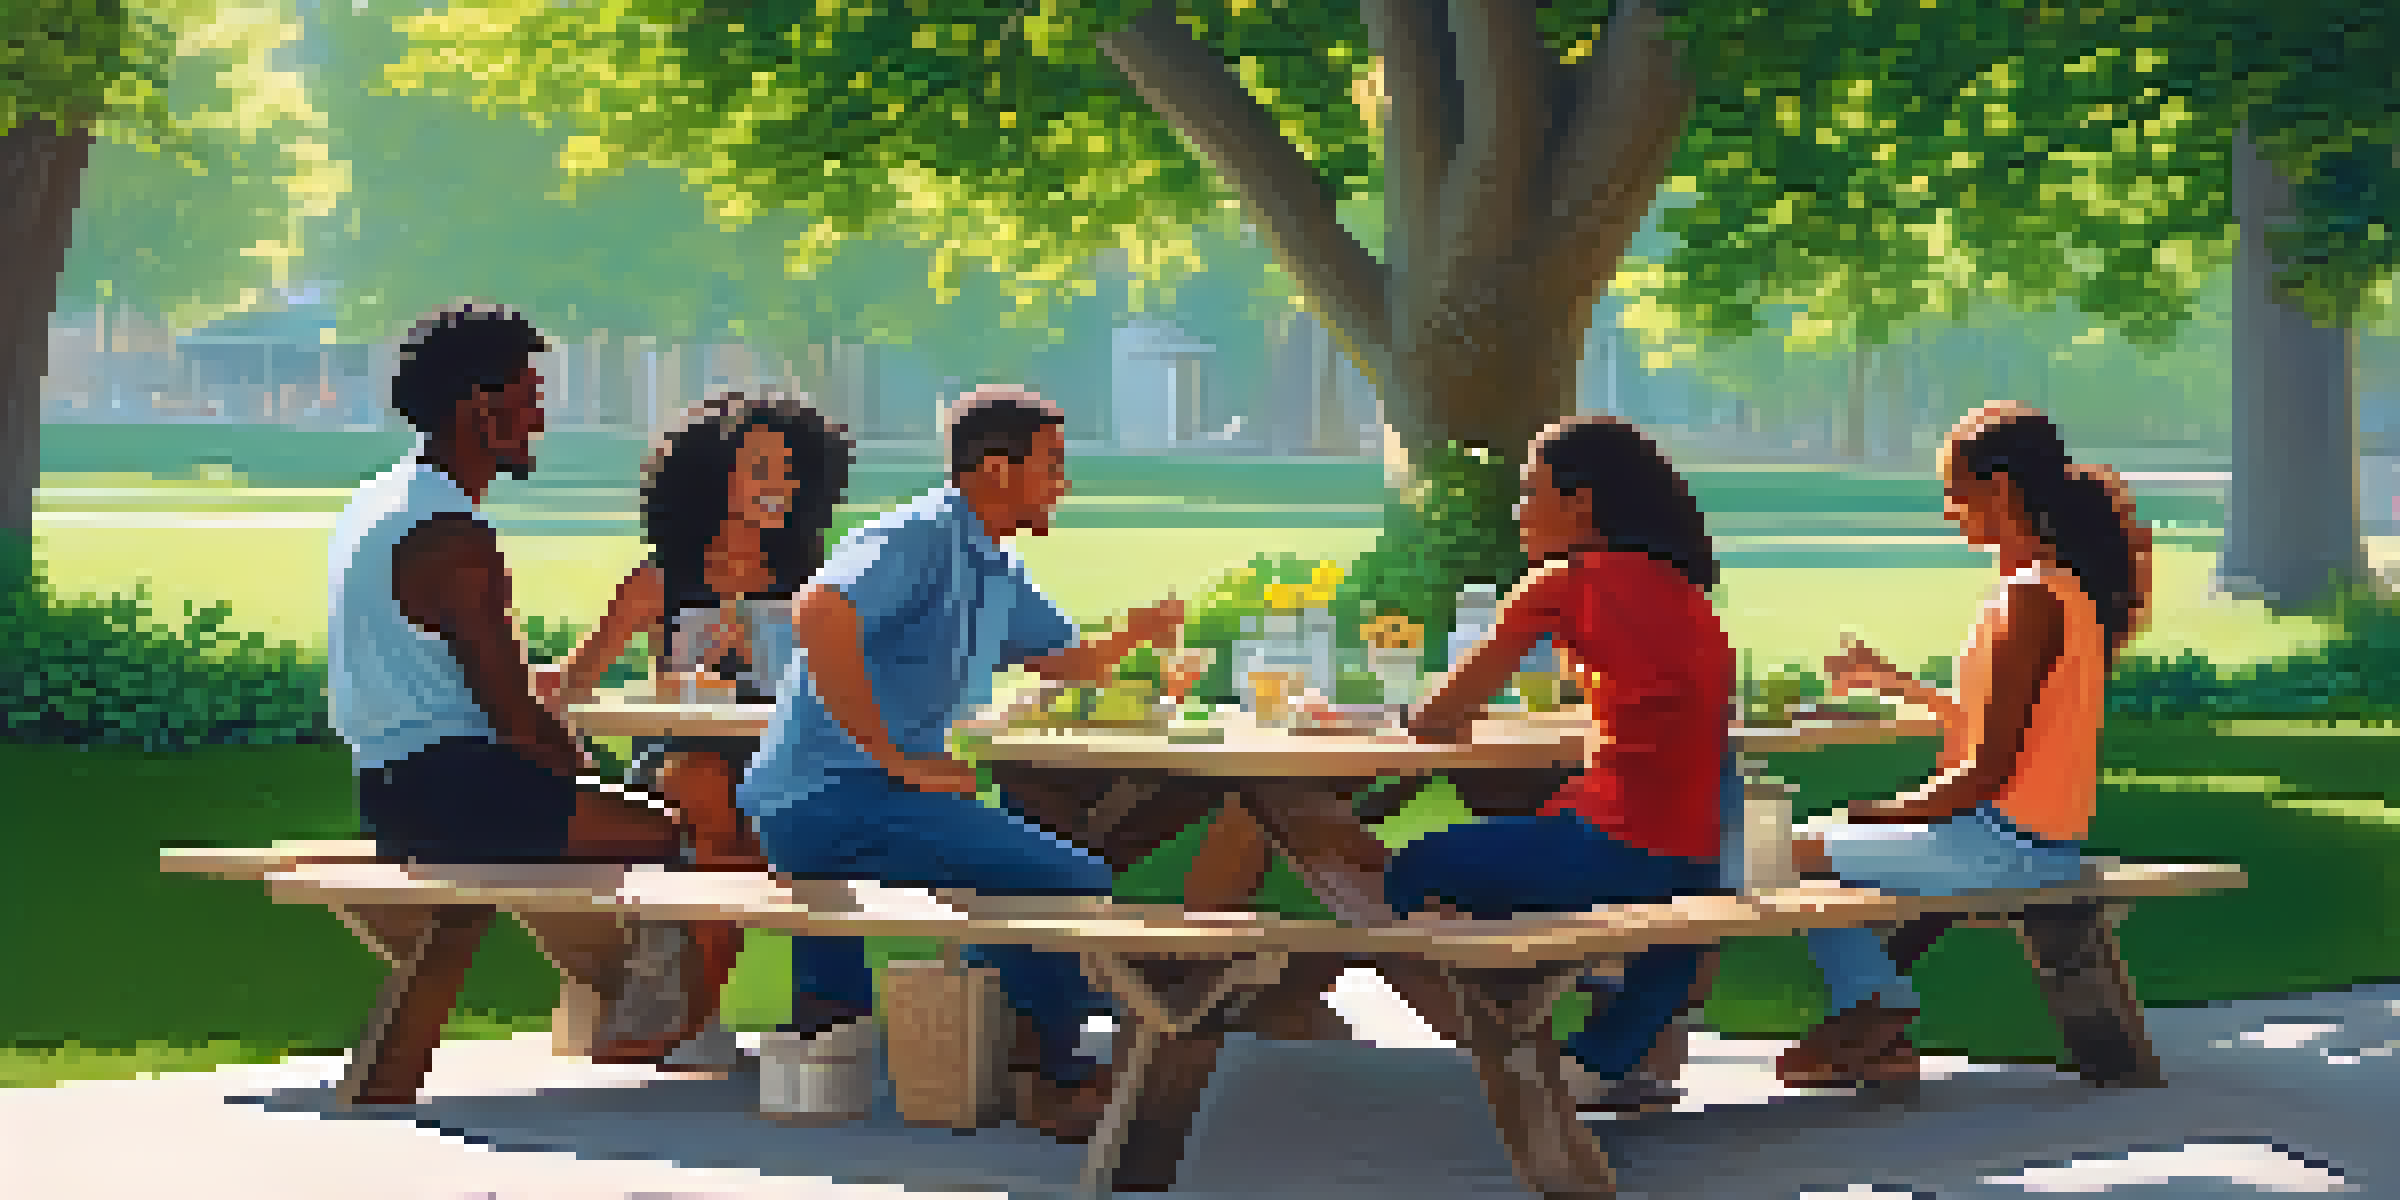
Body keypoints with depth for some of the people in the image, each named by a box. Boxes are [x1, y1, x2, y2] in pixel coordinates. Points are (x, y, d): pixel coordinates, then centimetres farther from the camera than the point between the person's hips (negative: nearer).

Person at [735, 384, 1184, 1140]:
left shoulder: (998, 574, 19)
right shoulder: (920, 538, -12)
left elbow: (1065, 662, 33)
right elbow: (819, 615, -29)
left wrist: (1134, 632, 9)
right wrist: (897, 761, -26)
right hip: (829, 798, -11)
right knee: (1069, 882, -16)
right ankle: (1054, 1079, -3)